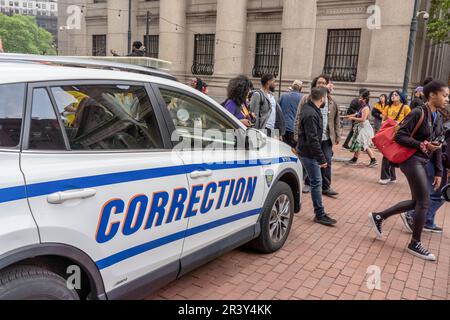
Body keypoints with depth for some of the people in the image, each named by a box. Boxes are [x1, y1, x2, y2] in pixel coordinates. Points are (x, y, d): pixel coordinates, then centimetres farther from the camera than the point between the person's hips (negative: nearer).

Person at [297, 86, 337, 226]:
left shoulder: (309, 108, 6)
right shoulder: (311, 114, -24)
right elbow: (312, 140, -26)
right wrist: (321, 158, -24)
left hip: (304, 151, 10)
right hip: (309, 153, -10)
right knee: (316, 182, -5)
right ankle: (320, 215, 1)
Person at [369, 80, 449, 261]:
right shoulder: (418, 113, -14)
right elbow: (399, 136, -17)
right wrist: (422, 145, -21)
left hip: (422, 163, 9)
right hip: (413, 161, -9)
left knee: (417, 202, 12)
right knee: (424, 202, -3)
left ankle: (379, 217, 23)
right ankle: (415, 244, 12)